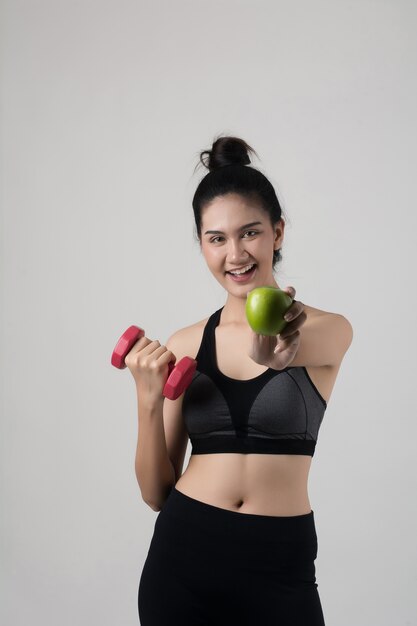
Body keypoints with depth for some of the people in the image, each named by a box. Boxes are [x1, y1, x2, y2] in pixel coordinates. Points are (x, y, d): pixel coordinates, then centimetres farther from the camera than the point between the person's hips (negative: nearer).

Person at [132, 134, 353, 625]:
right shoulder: (184, 346, 2)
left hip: (280, 565, -1)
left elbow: (297, 348, -28)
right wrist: (148, 399, -13)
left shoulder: (329, 330, -3)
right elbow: (156, 492, 2)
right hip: (184, 553, 2)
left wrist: (271, 353, -49)